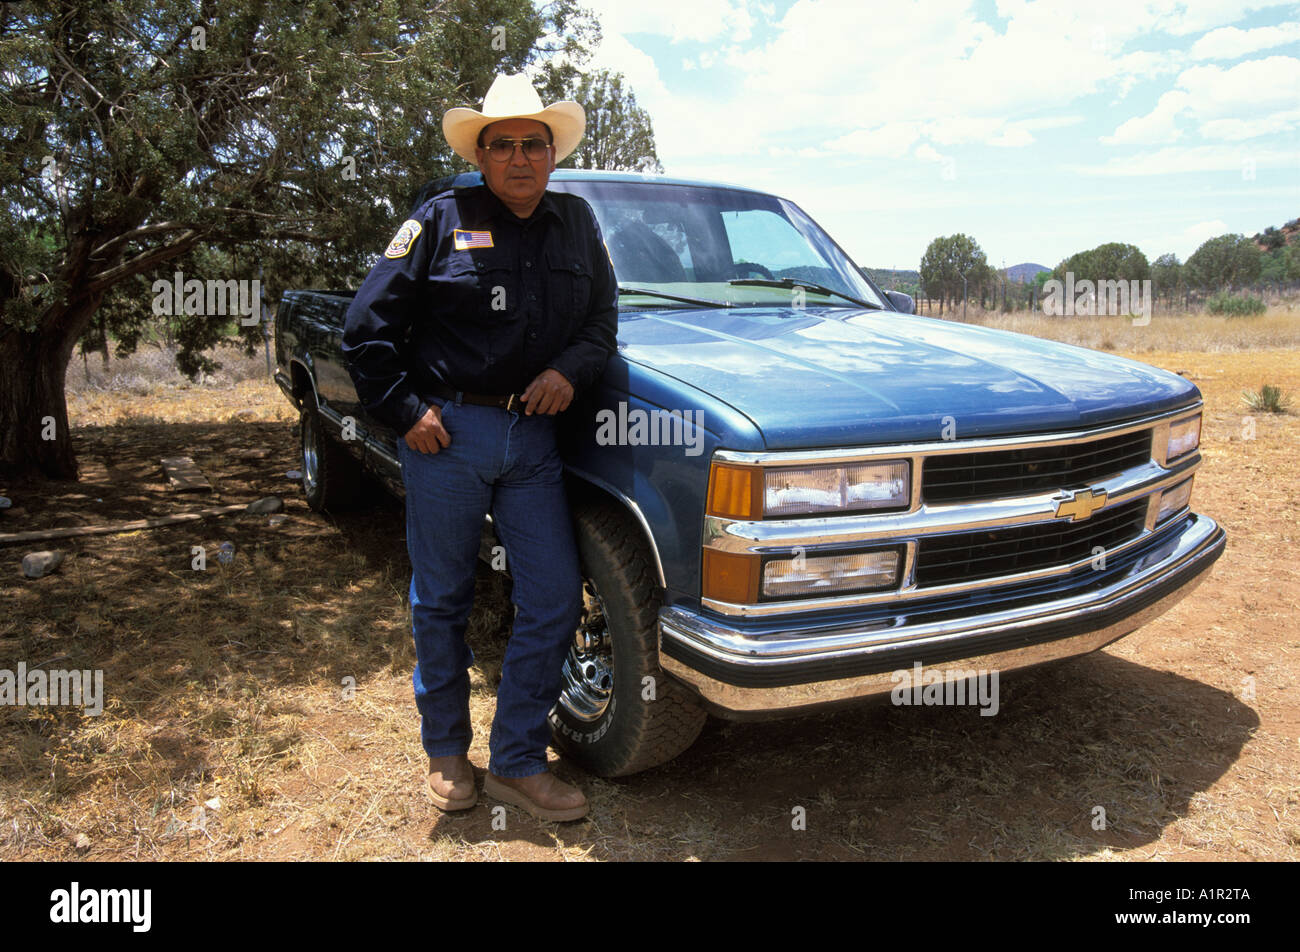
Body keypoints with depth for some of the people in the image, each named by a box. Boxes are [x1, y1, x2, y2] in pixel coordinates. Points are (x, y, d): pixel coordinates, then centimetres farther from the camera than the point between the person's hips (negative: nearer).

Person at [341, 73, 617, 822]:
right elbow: (368, 326, 0)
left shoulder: (576, 222, 11)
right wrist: (405, 411, -7)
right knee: (442, 601, 9)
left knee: (555, 602, 1)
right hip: (448, 435, -3)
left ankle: (518, 763, 17)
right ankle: (446, 752, 28)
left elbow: (604, 318, 15)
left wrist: (572, 369, -5)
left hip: (533, 438, 3)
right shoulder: (441, 221, -1)